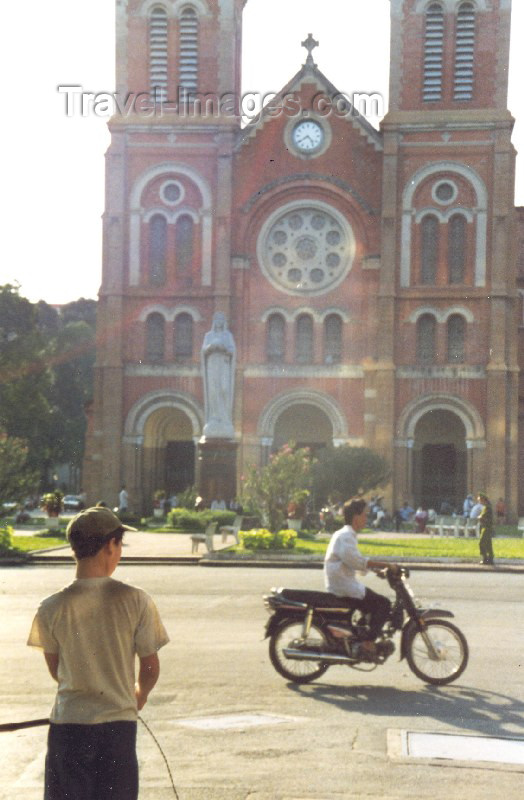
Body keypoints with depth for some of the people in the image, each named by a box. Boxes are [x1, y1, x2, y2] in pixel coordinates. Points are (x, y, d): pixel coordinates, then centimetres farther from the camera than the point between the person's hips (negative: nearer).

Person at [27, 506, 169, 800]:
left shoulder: (52, 608, -8)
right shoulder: (136, 601, -10)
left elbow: (55, 669, 6)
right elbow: (151, 668, -2)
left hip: (68, 723, 0)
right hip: (118, 721, 0)